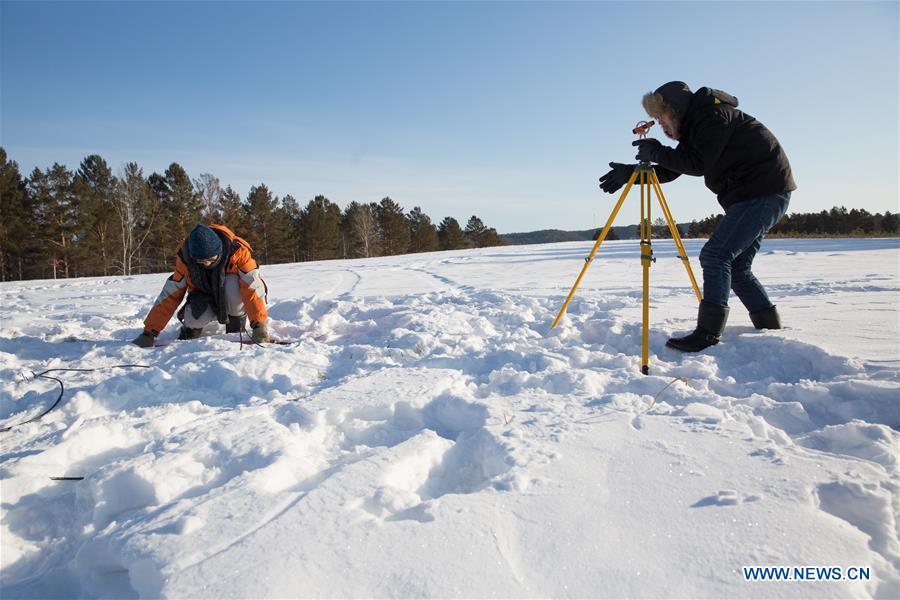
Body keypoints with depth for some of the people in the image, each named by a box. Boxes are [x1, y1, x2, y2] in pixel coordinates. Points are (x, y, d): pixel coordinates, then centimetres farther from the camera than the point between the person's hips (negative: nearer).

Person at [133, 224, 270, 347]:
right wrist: (149, 333, -16)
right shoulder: (185, 260, -20)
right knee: (197, 315, -31)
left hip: (233, 300, -2)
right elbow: (170, 295, -15)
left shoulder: (237, 250, -29)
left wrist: (259, 326, -44)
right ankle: (191, 327, 5)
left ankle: (237, 325, -9)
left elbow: (252, 286, -35)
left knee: (233, 285, -35)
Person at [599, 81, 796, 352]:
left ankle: (708, 333, -21)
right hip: (750, 196, 10)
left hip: (764, 191, -10)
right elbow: (671, 170, 17)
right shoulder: (694, 126, 17)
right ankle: (772, 331, 15)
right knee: (737, 266, 9)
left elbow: (698, 164, -20)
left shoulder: (713, 114, -13)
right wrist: (630, 173, 8)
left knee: (715, 255, -18)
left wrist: (656, 152, -12)